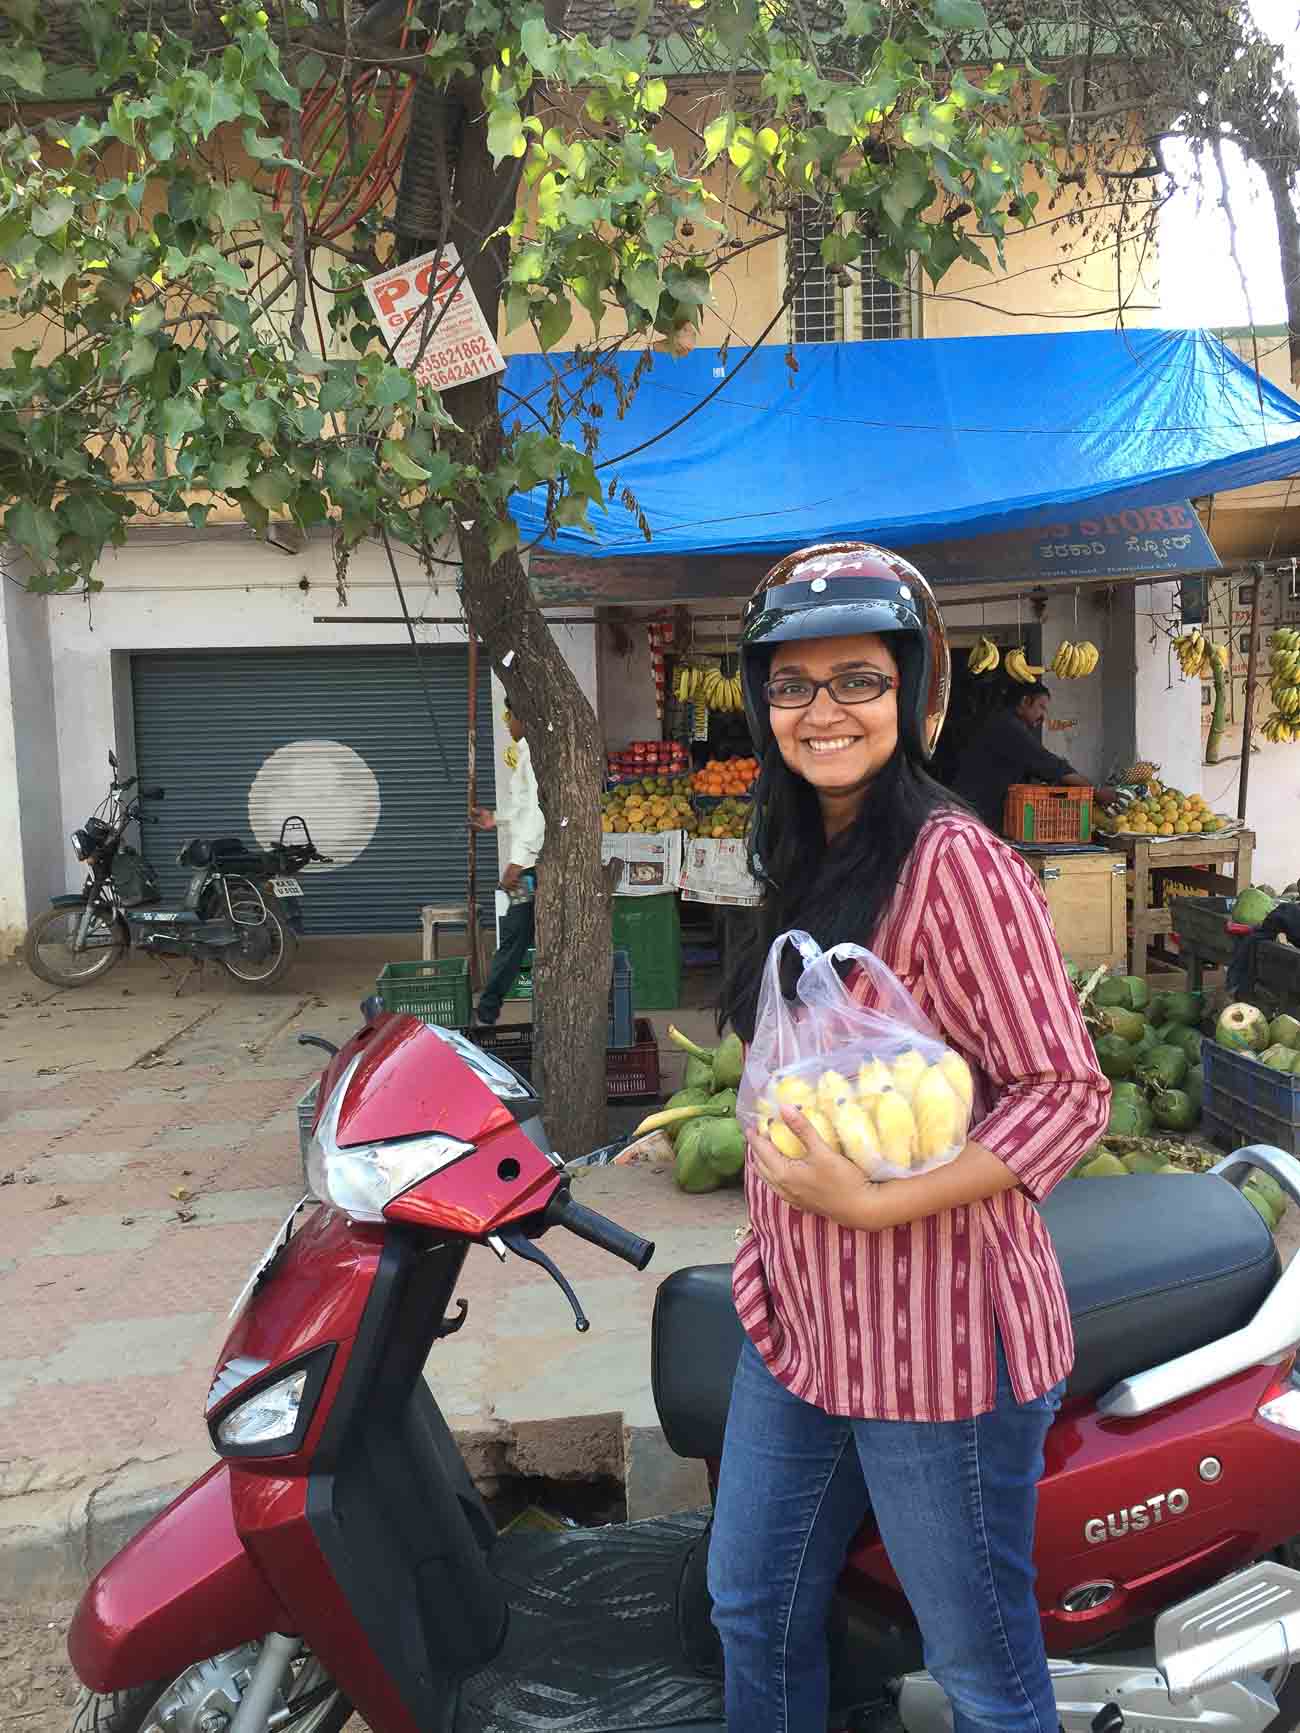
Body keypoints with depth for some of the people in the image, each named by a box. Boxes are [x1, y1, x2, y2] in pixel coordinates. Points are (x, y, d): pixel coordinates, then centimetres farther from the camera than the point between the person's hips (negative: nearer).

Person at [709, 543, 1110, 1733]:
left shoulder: (954, 862, -19)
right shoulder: (806, 862, 7)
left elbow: (1067, 1096, -20)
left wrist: (875, 1203, -25)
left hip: (934, 1337, -8)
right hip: (799, 1318, 8)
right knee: (754, 1613, 24)